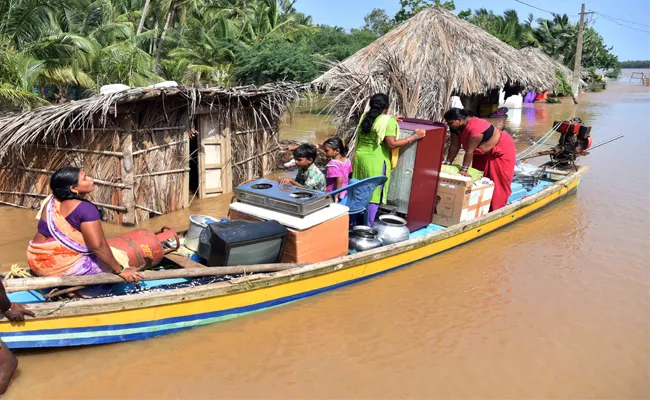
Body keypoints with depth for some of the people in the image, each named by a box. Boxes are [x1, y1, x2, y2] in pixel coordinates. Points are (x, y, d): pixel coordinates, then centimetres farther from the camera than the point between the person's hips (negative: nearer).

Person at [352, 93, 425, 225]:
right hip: (375, 161, -7)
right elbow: (391, 144, -18)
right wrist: (414, 136, -13)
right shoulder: (388, 121, -14)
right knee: (374, 194, 1)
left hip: (360, 157, 7)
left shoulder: (365, 116, 8)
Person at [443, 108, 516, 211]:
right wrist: (447, 163, -10)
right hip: (484, 152, 8)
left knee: (497, 181, -3)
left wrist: (464, 169, -34)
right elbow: (454, 146, -10)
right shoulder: (456, 127, -15)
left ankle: (495, 210, 5)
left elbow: (469, 151, -37)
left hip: (501, 150, -8)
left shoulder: (475, 129, -40)